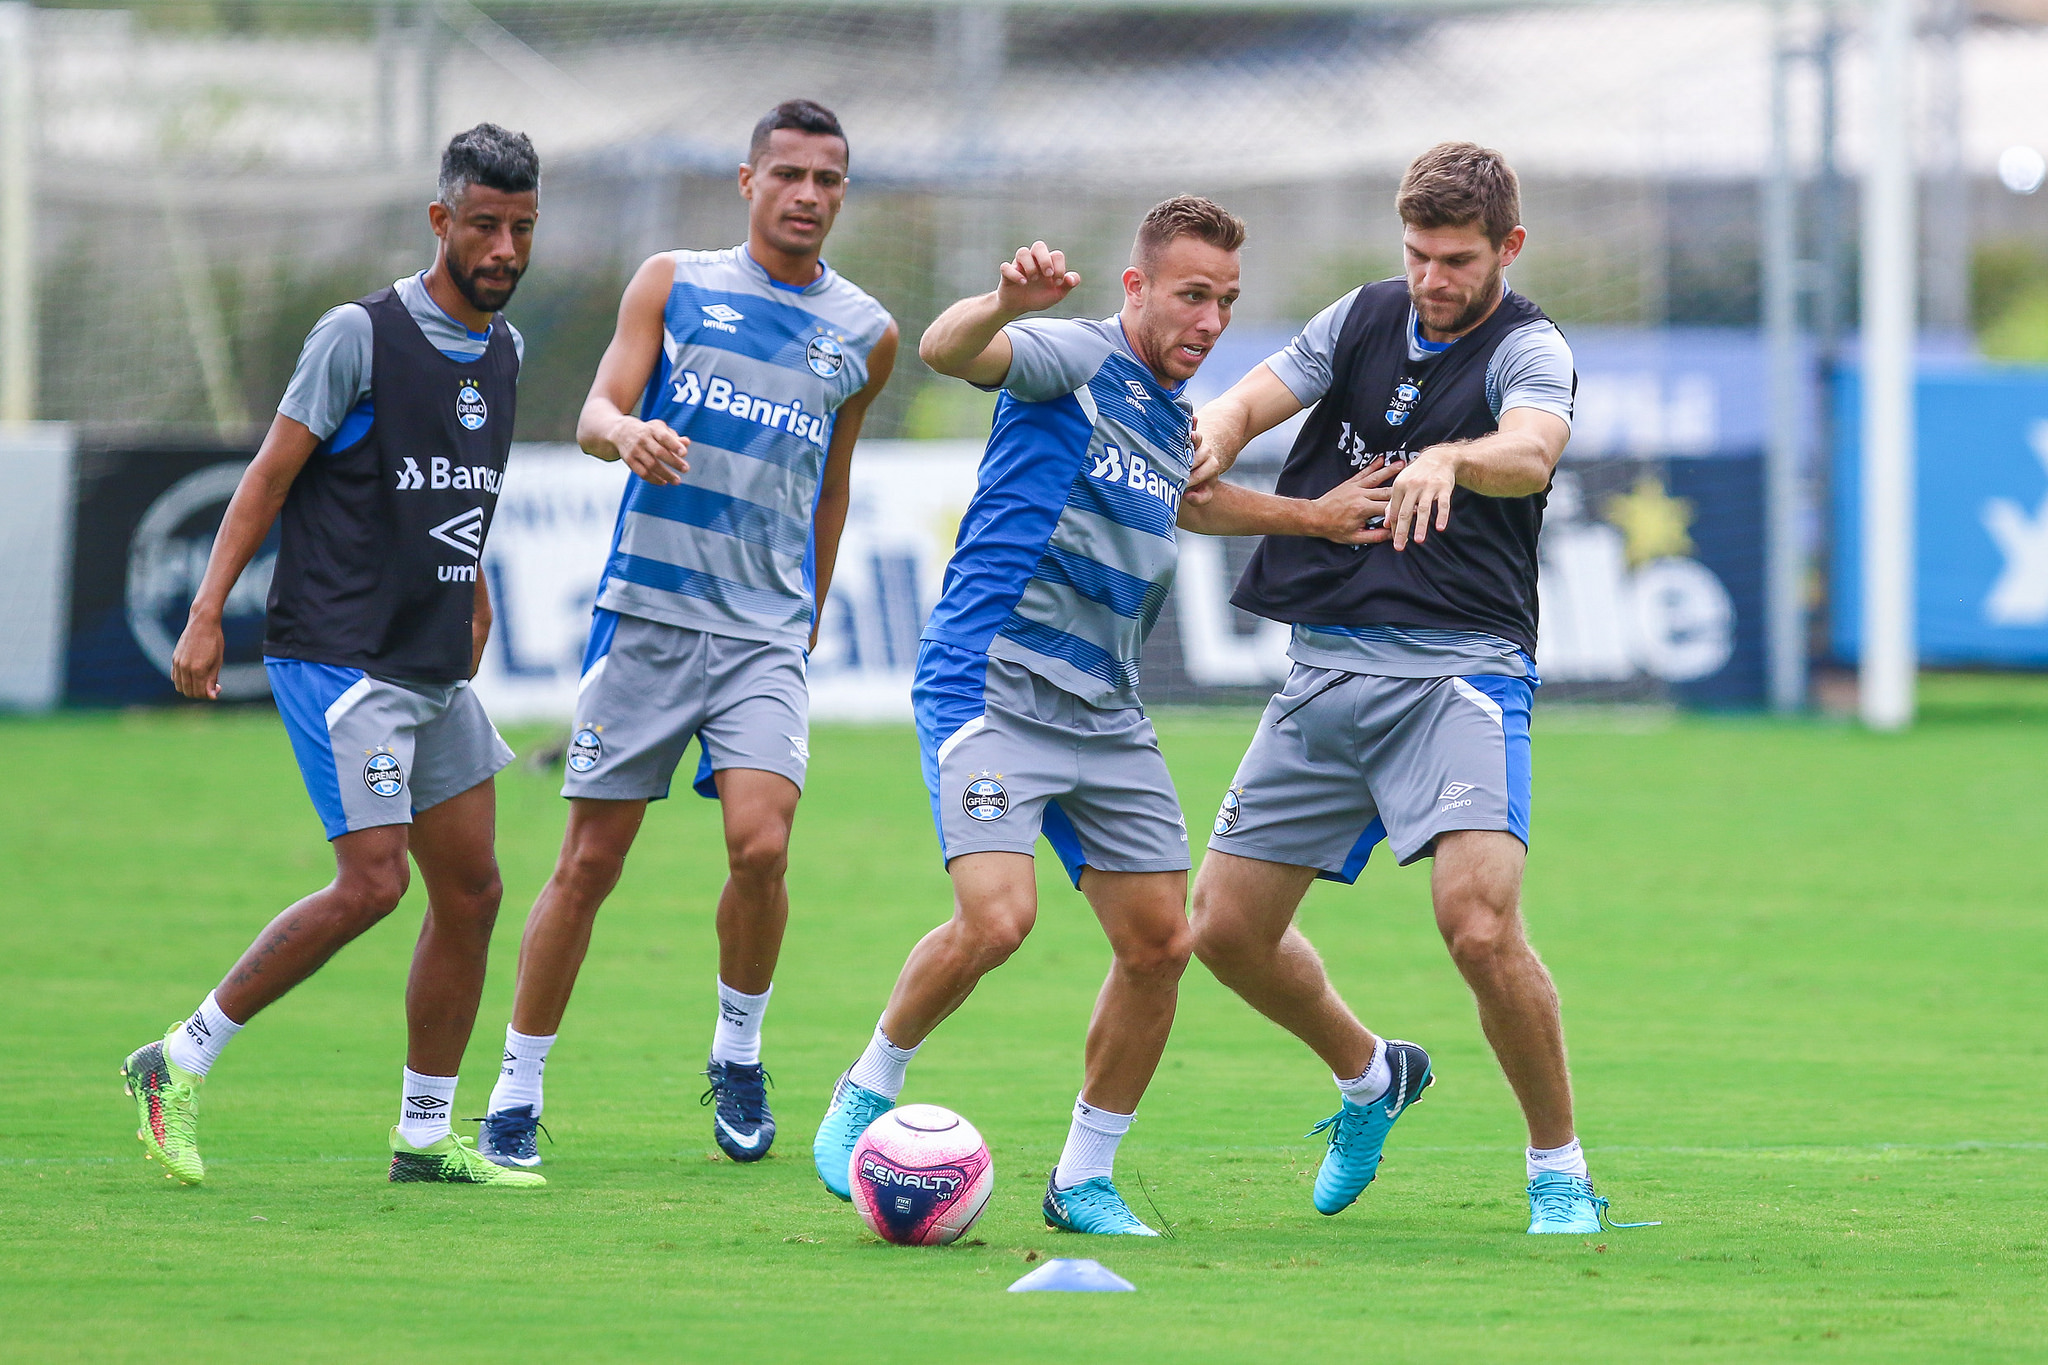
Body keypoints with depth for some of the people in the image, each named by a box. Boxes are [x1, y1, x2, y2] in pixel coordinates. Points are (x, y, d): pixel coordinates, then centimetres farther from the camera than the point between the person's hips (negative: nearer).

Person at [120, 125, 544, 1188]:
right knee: (371, 883, -17)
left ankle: (424, 1137, 15)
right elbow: (271, 474, -10)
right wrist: (207, 611, -14)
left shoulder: (502, 350, 10)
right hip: (338, 656, -8)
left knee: (470, 889, 6)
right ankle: (178, 1065, -4)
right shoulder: (360, 335, -11)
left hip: (437, 665, 8)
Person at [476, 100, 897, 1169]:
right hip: (648, 612, -1)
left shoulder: (863, 335, 10)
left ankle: (738, 1053, 6)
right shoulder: (674, 284, 5)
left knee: (760, 845, -18)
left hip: (767, 634, 1)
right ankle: (517, 1091, 11)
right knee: (590, 861, 0)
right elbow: (594, 412, -3)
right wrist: (628, 433, -27)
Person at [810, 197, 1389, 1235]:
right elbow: (948, 350, -30)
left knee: (1159, 941, 1)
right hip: (990, 682, -8)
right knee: (997, 916, -23)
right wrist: (1009, 301, -51)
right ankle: (869, 1091, 2)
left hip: (1105, 713, 8)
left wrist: (1310, 517, 38)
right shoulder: (1074, 361, -9)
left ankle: (1085, 1180, 14)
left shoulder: (1172, 416, 16)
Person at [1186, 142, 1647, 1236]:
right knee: (1227, 929, 7)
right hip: (1326, 666, 6)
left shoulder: (1527, 351, -6)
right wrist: (1212, 440, -19)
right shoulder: (1364, 320, 11)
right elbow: (1243, 407, 6)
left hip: (1458, 666, -6)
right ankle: (1370, 1077, 35)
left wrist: (1448, 458, -50)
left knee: (1480, 927, -24)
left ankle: (1560, 1172, -6)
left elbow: (1531, 450, -27)